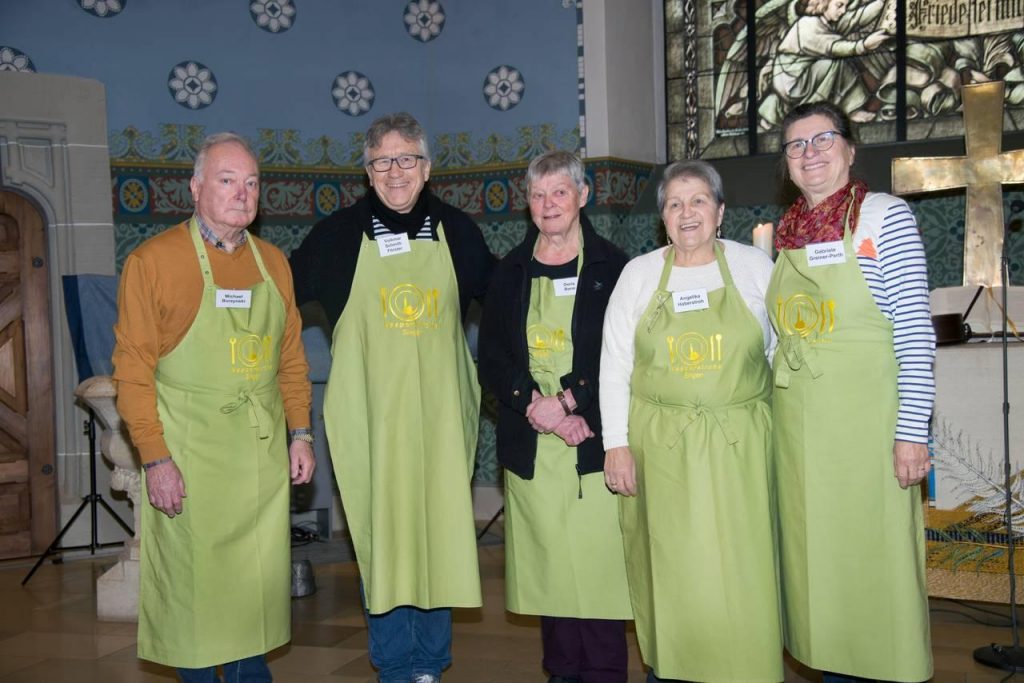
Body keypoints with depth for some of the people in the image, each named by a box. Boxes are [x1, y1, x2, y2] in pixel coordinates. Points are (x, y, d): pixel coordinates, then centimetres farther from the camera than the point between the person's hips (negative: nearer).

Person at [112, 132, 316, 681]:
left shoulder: (273, 262, 10)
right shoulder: (152, 261, -7)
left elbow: (291, 359, 15)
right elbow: (133, 371, -9)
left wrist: (301, 434, 8)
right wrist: (155, 459, -14)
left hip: (262, 453, 5)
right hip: (187, 454, -4)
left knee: (259, 580, 9)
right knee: (193, 581, 4)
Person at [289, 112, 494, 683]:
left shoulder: (457, 230, 4)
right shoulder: (340, 234, -1)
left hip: (441, 413, 2)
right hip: (370, 416, -1)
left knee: (441, 532, 6)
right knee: (379, 537, 2)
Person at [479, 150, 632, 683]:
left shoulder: (611, 267, 2)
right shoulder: (511, 271, 12)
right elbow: (491, 360, 7)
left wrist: (567, 401, -14)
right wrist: (535, 403, -10)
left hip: (594, 442, -3)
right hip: (530, 446, 3)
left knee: (598, 560, -5)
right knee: (547, 565, 5)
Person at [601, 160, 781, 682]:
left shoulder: (754, 266, 5)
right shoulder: (638, 274, 7)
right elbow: (614, 366, 6)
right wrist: (616, 444, -1)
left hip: (740, 446, 0)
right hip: (659, 446, 1)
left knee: (740, 571, -1)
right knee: (670, 569, 4)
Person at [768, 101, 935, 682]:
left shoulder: (886, 217, -7)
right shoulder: (787, 231, 10)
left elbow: (917, 335, -11)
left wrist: (912, 432, -16)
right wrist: (767, 415, 13)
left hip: (866, 423, -6)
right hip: (797, 427, 6)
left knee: (875, 556, 1)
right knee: (814, 556, 12)